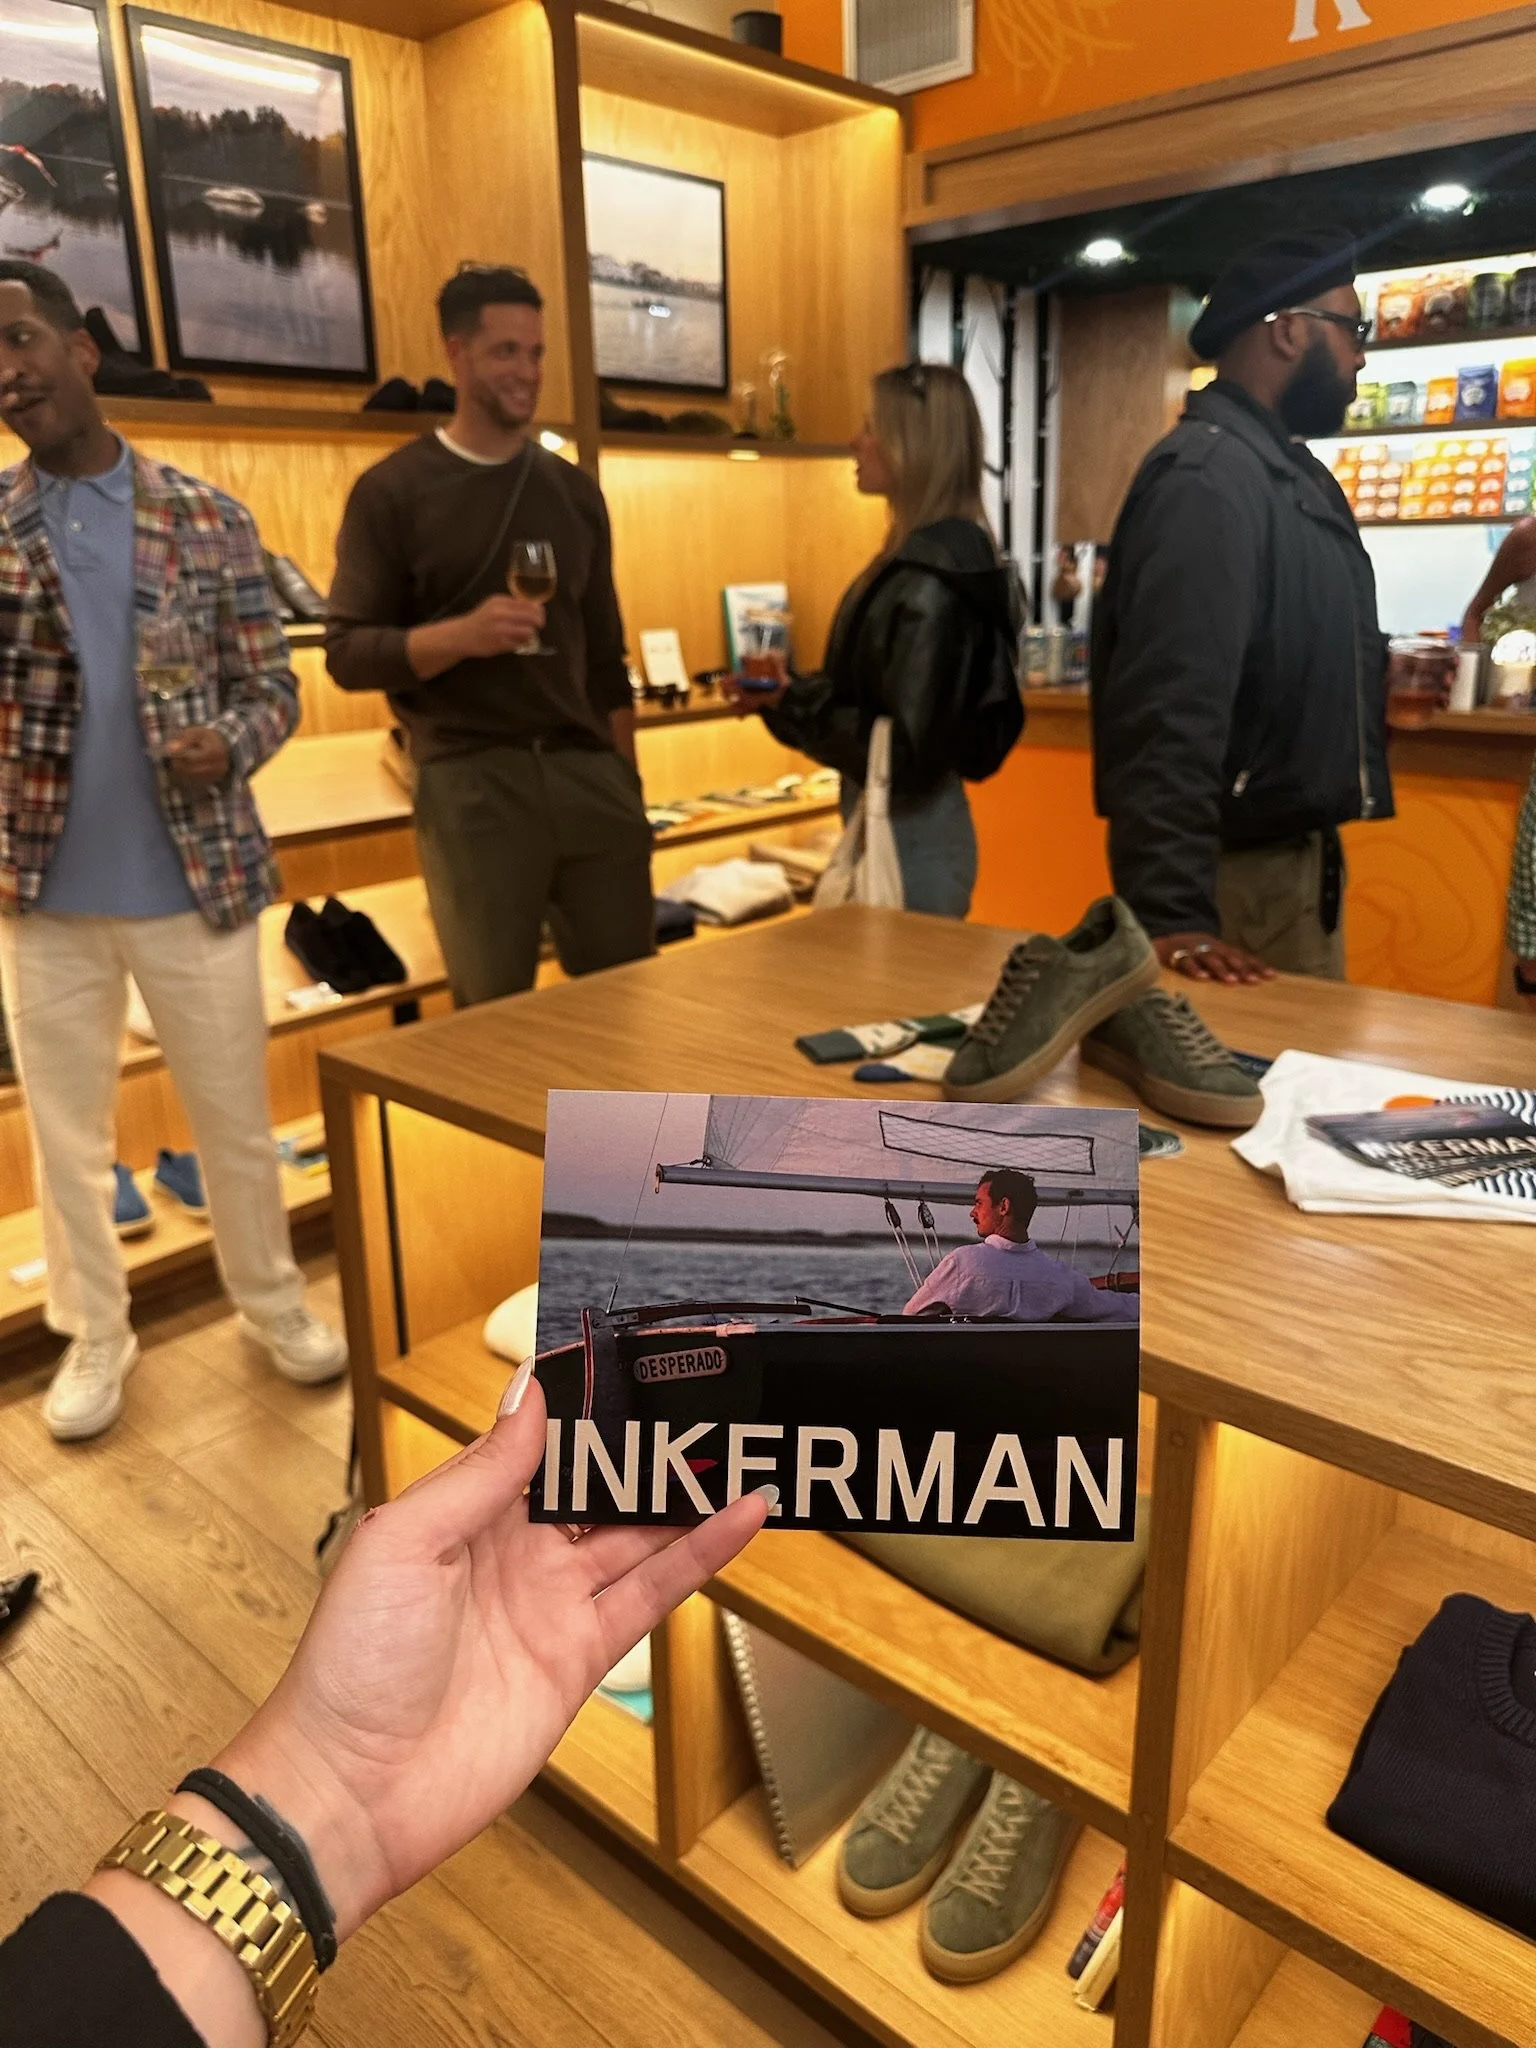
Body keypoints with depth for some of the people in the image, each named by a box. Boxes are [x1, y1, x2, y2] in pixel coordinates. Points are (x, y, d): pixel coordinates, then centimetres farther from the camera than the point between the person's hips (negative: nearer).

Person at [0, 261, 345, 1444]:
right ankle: (95, 1338, 32)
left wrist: (226, 746, -21)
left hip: (197, 881, -1)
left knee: (237, 1121, 12)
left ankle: (275, 1306, 34)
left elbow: (274, 688, -1)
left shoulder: (208, 520, -1)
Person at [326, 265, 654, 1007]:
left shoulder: (573, 489, 14)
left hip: (585, 767, 4)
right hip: (469, 781, -4)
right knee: (497, 1014, 2)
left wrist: (626, 779, 10)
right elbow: (348, 652, -5)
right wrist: (459, 636, -21)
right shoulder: (392, 491, 0)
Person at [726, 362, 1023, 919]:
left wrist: (791, 705, -15)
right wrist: (790, 695, 1)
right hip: (890, 829, 9)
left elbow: (905, 753, -23)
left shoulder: (930, 580, -20)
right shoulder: (923, 559, 9)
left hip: (912, 843, -9)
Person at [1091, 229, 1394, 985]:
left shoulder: (1289, 469, 14)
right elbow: (1172, 715, -30)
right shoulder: (1208, 476, -19)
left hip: (1298, 853, 10)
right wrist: (1169, 914, -35)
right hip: (1235, 873, -10)